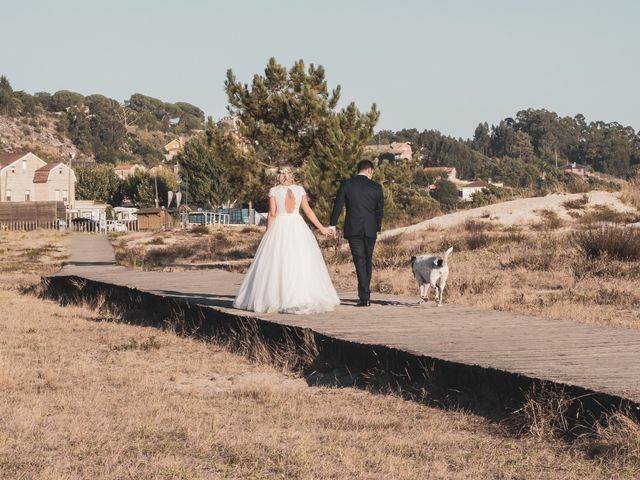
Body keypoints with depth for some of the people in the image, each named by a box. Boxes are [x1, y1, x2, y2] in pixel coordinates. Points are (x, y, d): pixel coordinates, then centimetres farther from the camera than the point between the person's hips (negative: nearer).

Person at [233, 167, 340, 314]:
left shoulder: (273, 191, -2)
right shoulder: (299, 189, 4)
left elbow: (272, 214, -5)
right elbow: (308, 211, 4)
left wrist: (268, 234, 2)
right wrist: (321, 228, 11)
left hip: (279, 227, -1)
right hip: (297, 227, 1)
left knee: (276, 265, 3)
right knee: (301, 263, 2)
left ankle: (270, 299, 3)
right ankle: (304, 298, -3)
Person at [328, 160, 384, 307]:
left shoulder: (346, 184, -3)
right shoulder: (376, 187, 2)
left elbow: (338, 205, 1)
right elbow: (380, 210, 8)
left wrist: (332, 224, 10)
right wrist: (377, 228, 21)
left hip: (353, 229, -2)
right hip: (370, 229, 2)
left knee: (360, 262, -5)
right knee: (367, 261, 14)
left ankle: (364, 297, -13)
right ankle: (365, 295, 19)